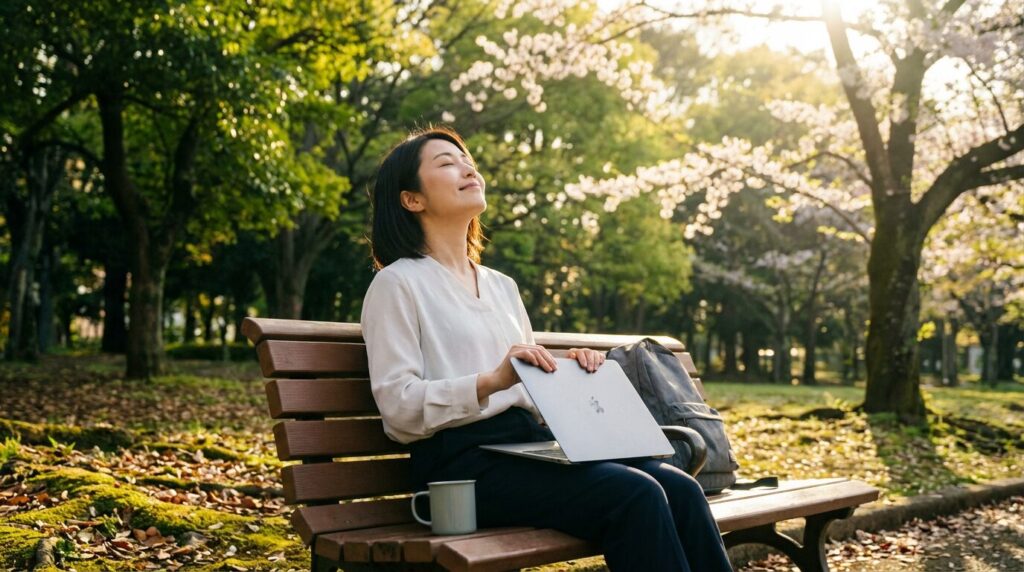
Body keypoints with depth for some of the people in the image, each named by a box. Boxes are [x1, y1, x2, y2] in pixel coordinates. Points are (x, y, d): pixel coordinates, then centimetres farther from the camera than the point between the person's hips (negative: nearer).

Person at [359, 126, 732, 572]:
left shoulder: (502, 285, 23)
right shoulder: (396, 283, 1)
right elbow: (398, 405, -9)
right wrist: (492, 381, -22)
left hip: (532, 443, 7)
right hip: (464, 460, -7)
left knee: (679, 488, -17)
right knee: (635, 496, -27)